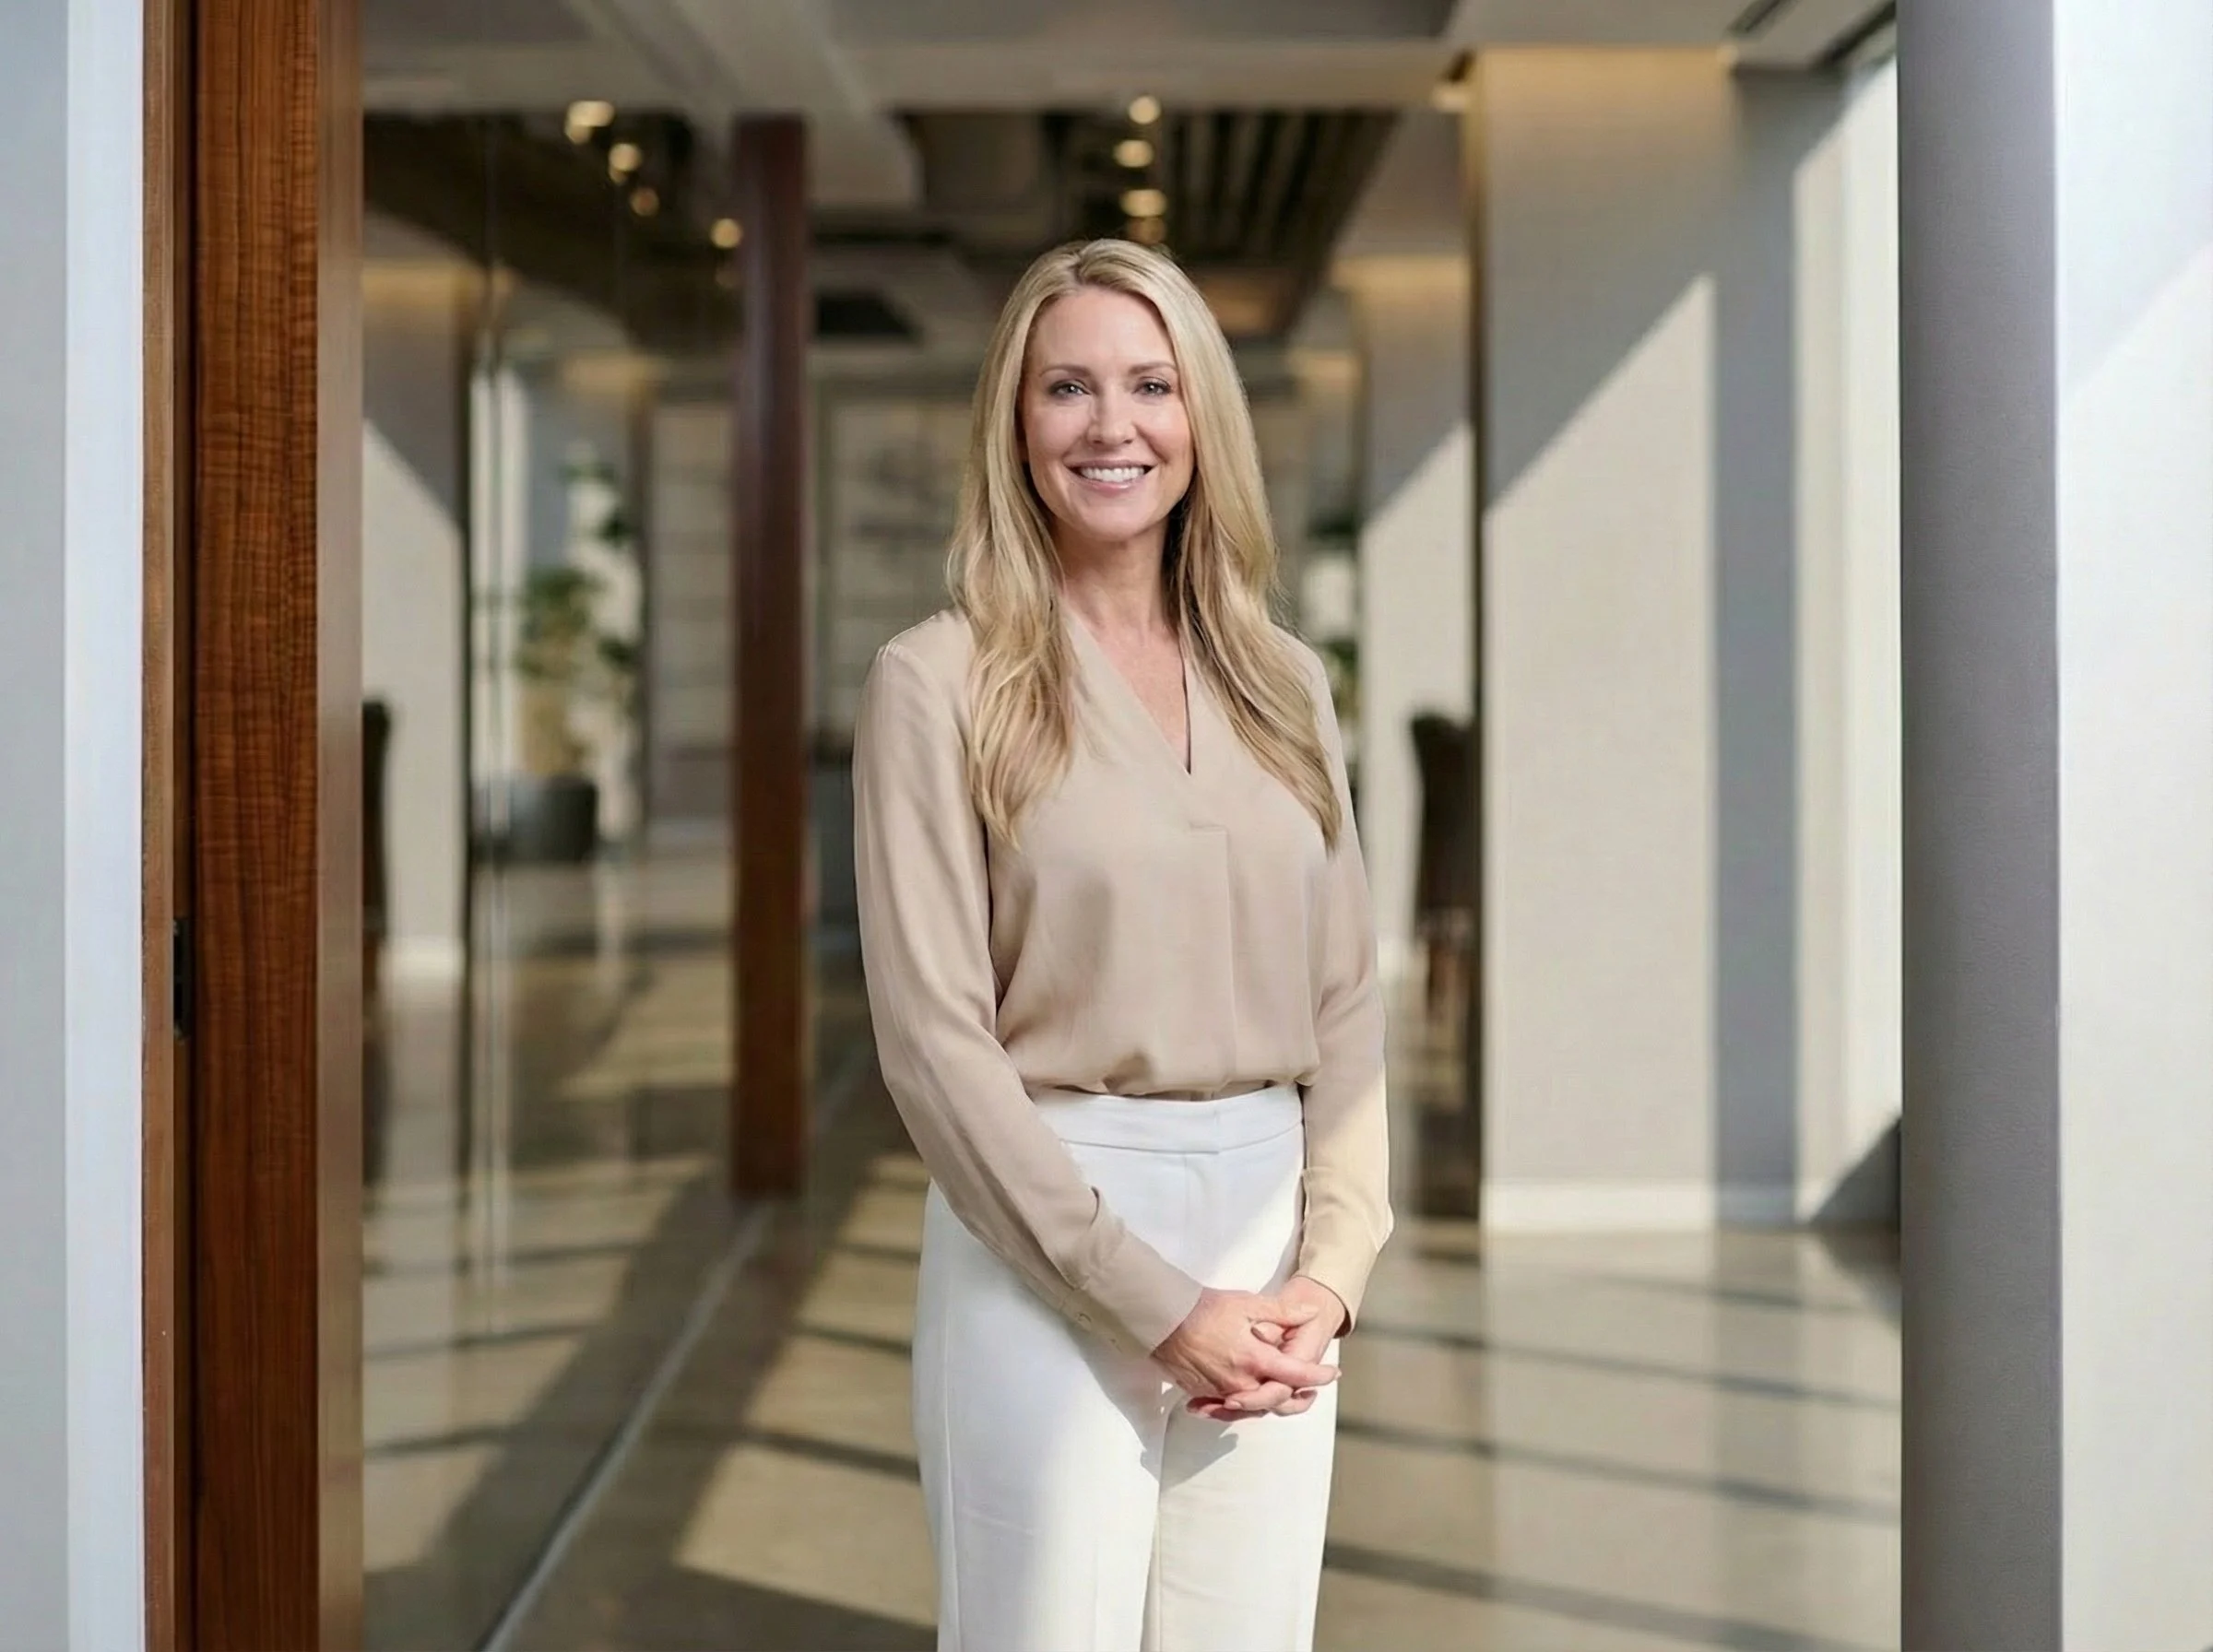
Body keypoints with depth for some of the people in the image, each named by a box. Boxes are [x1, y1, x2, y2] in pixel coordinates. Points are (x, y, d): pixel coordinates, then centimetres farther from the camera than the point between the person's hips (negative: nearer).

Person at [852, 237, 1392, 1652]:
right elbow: (934, 1036, -10)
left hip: (1274, 1259, 4)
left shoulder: (1285, 683, 10)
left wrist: (1330, 1272, -5)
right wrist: (1157, 1303, -13)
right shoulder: (941, 681, -4)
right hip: (1046, 1246, -4)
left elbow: (1347, 1003, 9)